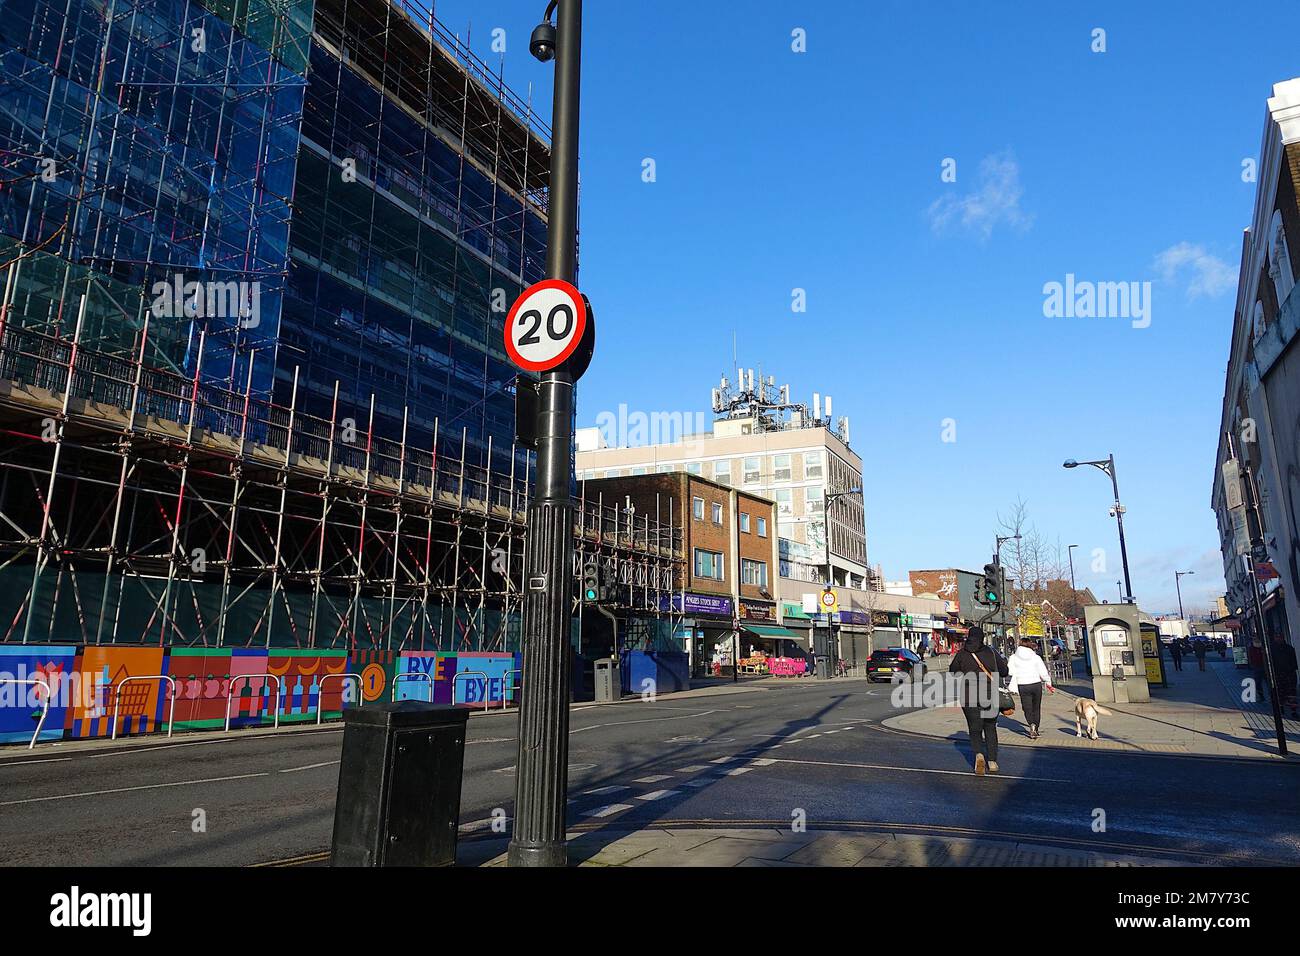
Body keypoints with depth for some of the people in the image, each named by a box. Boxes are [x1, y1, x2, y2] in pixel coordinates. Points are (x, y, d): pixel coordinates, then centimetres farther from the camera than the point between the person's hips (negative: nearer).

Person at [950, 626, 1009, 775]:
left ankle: (979, 754, -19)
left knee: (974, 729, 7)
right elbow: (1005, 671, 3)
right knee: (990, 728, 16)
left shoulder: (961, 654, 0)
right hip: (990, 695, 1)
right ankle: (992, 762, 11)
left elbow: (952, 671, 9)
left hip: (969, 696, -1)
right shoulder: (991, 652, 0)